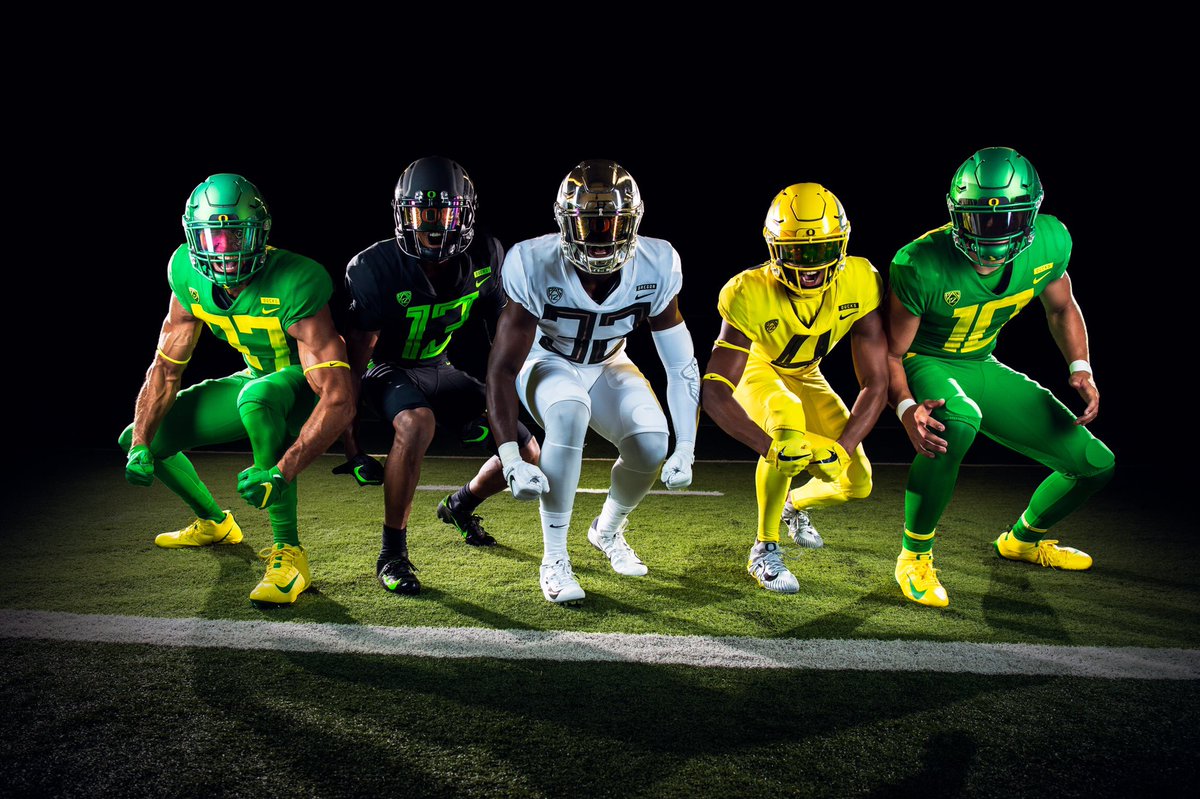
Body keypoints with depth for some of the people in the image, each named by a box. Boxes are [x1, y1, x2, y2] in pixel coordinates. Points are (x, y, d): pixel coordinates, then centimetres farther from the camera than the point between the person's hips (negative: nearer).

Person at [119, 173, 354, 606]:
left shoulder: (294, 284, -34)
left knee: (257, 397, -41)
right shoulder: (187, 274, -13)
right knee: (138, 438, 3)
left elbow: (339, 400, -40)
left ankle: (289, 553, -28)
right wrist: (140, 445, -14)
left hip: (312, 386, -7)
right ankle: (214, 522, 31)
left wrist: (282, 472, -49)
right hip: (259, 379, 7)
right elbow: (166, 367, -2)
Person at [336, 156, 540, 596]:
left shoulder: (486, 258, -16)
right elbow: (354, 361, -24)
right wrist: (351, 446, -25)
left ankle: (460, 505, 31)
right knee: (417, 423, -39)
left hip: (437, 369, 5)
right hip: (387, 370, -4)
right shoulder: (375, 268, -28)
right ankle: (392, 553, -21)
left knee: (526, 455, -1)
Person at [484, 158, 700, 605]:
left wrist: (686, 449, -20)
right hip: (547, 364, -3)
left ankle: (608, 530, 12)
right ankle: (554, 559, -20)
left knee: (652, 440, -22)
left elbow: (681, 365, -14)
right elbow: (503, 367, -27)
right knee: (569, 412, -37)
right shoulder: (535, 266, -30)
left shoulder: (656, 267, -23)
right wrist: (510, 458, -36)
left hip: (607, 366, 3)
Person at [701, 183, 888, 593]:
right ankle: (764, 550, -18)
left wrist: (842, 449, -38)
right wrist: (771, 447, -51)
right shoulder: (749, 295, -36)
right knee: (788, 423, -37)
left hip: (804, 375, 4)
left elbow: (876, 384, -24)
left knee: (856, 483, 0)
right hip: (753, 369, -4)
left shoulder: (860, 284, -27)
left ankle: (795, 504, 36)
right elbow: (714, 392, -40)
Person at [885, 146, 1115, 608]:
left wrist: (1080, 368, -6)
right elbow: (891, 353, -18)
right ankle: (915, 556, -20)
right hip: (925, 364, -6)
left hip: (981, 367, 6)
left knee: (1097, 465, 5)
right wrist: (907, 408, -36)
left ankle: (1022, 539, 36)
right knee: (959, 421, -43)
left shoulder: (1051, 242, -13)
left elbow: (1061, 308, 9)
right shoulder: (922, 265, -29)